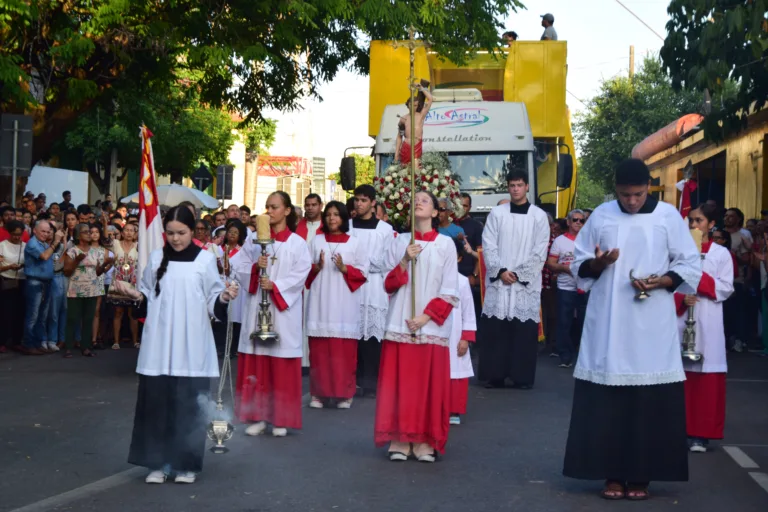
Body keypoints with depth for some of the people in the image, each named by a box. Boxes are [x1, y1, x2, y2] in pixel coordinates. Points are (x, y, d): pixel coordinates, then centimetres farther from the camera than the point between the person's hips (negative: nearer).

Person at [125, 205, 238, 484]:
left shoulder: (205, 259, 1)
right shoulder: (156, 258, 7)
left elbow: (212, 299, 3)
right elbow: (148, 296, 12)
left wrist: (224, 297, -17)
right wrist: (138, 296, -8)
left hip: (191, 346, -2)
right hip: (159, 344, 2)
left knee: (189, 404, 1)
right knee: (157, 402, 3)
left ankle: (186, 464, 12)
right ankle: (159, 463, 14)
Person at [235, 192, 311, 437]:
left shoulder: (297, 243, 1)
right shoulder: (255, 240, 9)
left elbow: (300, 275, -6)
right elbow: (240, 269, 6)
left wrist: (275, 286, -16)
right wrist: (255, 267, -13)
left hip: (283, 309, -3)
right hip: (256, 308, 3)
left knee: (282, 365, 0)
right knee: (256, 364, 3)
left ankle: (281, 419, 7)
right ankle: (257, 416, 9)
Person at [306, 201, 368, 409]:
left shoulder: (356, 243, 7)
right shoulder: (316, 241, 12)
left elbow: (363, 271, 3)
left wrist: (344, 268, -13)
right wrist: (317, 267, -8)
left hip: (344, 303, -2)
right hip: (320, 301, 2)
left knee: (344, 350, -4)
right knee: (319, 349, -2)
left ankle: (344, 393, 4)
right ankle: (319, 393, 6)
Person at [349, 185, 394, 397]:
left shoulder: (385, 229, 4)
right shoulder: (347, 226, 10)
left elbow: (385, 263, -1)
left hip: (374, 289, -1)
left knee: (372, 334, -4)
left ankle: (370, 382, 1)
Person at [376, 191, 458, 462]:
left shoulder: (446, 244, 3)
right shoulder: (400, 241, 9)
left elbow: (450, 290, 0)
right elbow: (388, 285, 5)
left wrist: (427, 316, -10)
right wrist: (405, 261, -11)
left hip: (432, 325, -1)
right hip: (400, 323, 1)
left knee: (429, 384, -2)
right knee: (400, 383, -1)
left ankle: (424, 441, 4)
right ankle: (400, 439, 5)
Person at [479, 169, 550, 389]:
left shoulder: (539, 216, 3)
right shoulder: (496, 213, 6)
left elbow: (540, 252, -1)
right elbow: (488, 246, 2)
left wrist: (519, 274, -8)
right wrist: (501, 271, -9)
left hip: (526, 282, -1)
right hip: (499, 280, 1)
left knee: (524, 330, -2)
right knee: (495, 329, 0)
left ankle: (522, 377, 6)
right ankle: (494, 375, 7)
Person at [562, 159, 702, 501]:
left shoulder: (668, 216, 1)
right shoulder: (600, 216, 5)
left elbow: (690, 265, 3)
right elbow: (579, 264, 10)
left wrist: (661, 282, -14)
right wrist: (596, 264, -12)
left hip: (652, 324, -1)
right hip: (607, 324, 1)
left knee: (650, 401, 0)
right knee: (607, 399, 0)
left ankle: (641, 476, 10)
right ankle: (613, 473, 10)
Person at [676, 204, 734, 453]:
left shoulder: (721, 253, 3)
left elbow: (726, 288, -2)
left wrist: (700, 278, -12)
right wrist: (681, 298, -13)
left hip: (707, 321, -1)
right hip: (680, 317, 1)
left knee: (707, 377, -3)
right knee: (680, 373, 3)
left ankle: (700, 433, 2)